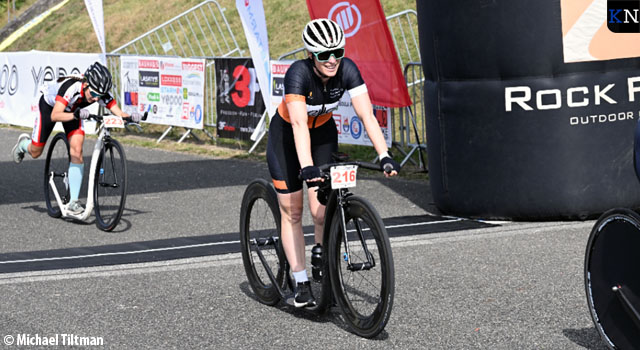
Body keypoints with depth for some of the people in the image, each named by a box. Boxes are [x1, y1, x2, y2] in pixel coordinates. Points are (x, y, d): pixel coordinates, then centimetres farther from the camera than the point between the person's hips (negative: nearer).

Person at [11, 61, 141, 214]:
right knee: (35, 153, 9)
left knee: (77, 151, -17)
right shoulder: (71, 87, -44)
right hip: (49, 105, -3)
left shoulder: (101, 93, -31)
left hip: (73, 110, 3)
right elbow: (55, 116, -52)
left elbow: (119, 113, -34)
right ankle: (23, 143, 48)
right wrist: (76, 115, -68)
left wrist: (130, 117, -55)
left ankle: (73, 201, -13)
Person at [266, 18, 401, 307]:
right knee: (292, 212, -2)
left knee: (323, 210, -10)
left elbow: (366, 114, -28)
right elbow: (299, 124, -43)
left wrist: (384, 155, -39)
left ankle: (320, 251, 22)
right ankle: (301, 284, 7)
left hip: (323, 133, 3)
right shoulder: (298, 73, -34)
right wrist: (307, 167, -55)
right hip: (286, 136, -2)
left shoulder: (347, 70, -25)